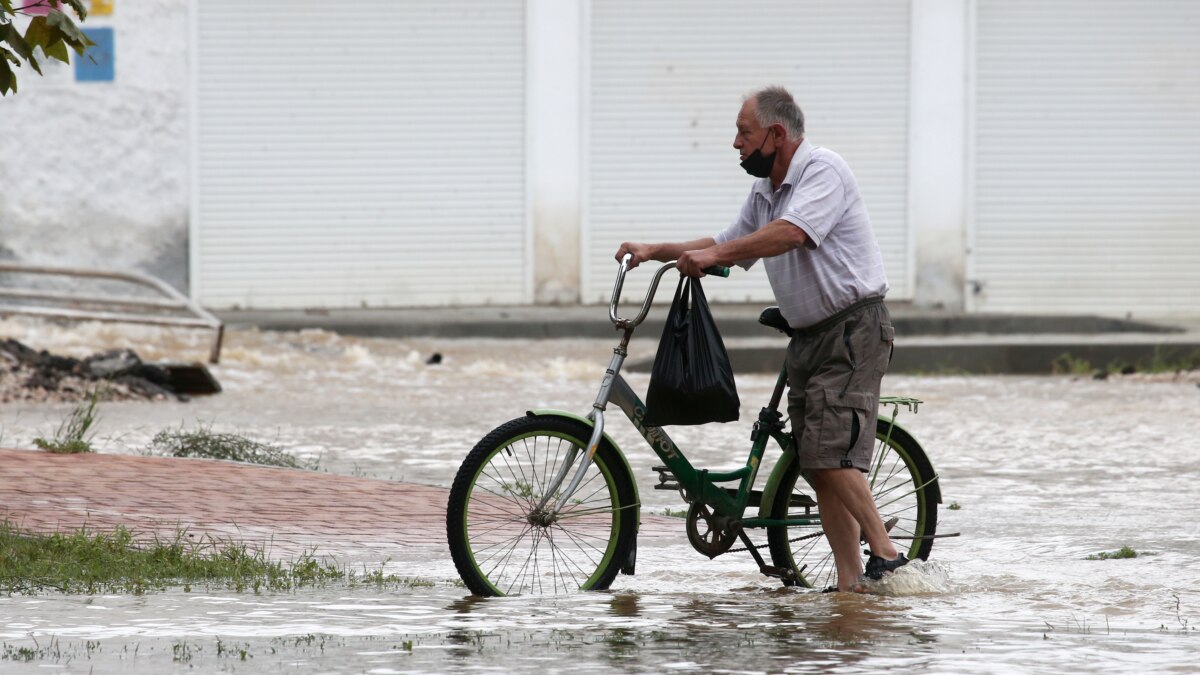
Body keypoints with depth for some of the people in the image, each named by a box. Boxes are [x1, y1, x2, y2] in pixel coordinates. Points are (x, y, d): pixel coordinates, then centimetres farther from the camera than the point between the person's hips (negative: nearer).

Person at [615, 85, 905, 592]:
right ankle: (849, 584, 4)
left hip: (853, 328, -9)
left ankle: (885, 554, -13)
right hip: (808, 337, 9)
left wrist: (712, 254, -33)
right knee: (818, 467, 4)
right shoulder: (765, 192, 14)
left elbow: (790, 232, -29)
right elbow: (729, 243, 22)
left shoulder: (823, 170, -14)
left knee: (831, 456, -19)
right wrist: (655, 252, 10)